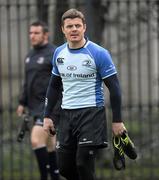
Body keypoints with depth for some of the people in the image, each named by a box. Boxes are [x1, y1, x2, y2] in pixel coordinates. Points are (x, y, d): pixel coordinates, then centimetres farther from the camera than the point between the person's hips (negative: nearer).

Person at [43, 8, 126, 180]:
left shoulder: (99, 53, -9)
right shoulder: (59, 53, 7)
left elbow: (114, 87, -7)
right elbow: (54, 85, 18)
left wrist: (117, 120, -9)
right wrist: (47, 115, 13)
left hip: (91, 113, -6)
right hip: (67, 113, 6)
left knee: (83, 164, -11)